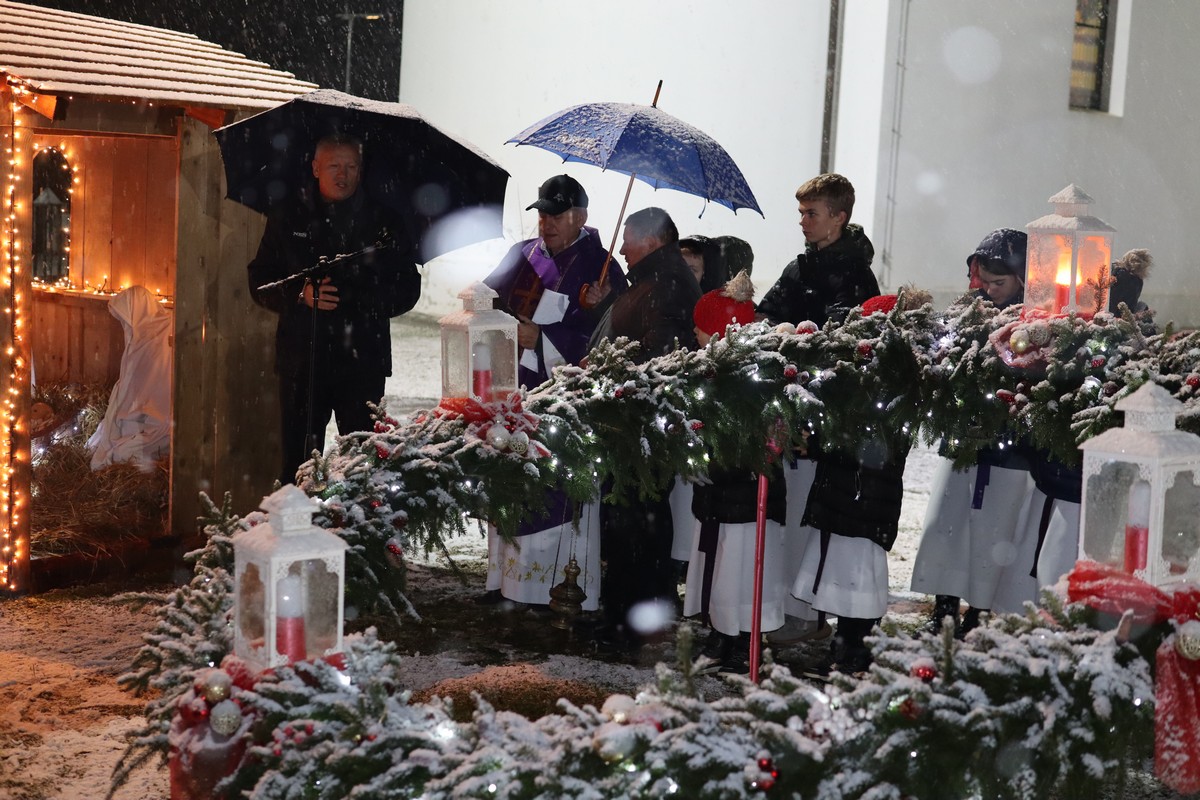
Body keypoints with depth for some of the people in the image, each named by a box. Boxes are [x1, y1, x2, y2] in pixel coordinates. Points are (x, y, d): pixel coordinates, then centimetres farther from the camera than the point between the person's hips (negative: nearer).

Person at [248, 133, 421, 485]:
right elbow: (260, 282, 10)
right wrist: (300, 294, -9)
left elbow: (408, 289, 8)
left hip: (363, 363, 0)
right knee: (298, 459, 1)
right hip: (302, 360, 1)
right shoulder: (288, 220, 10)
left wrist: (362, 302, -10)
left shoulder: (384, 222, 8)